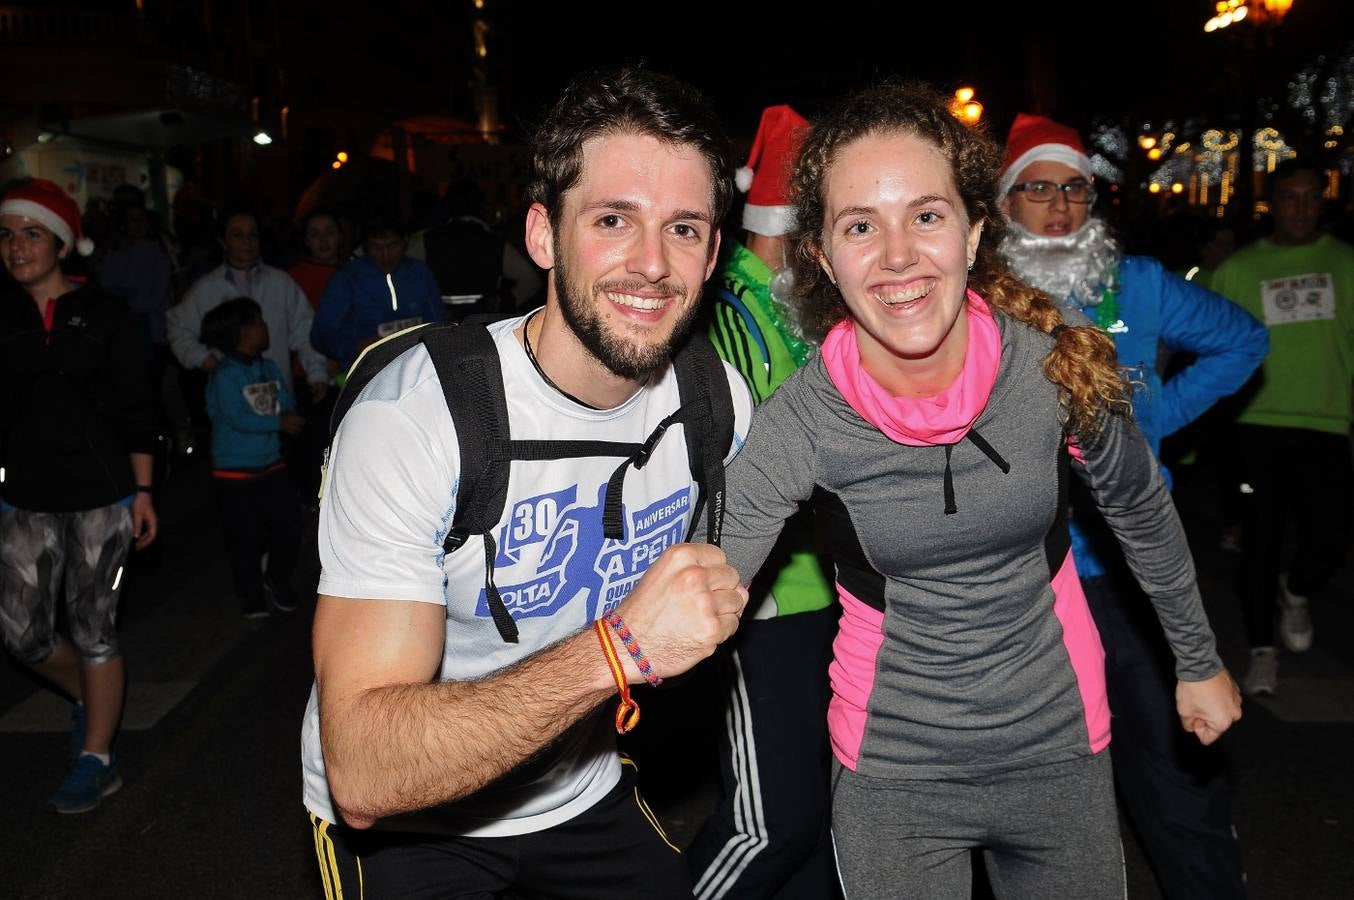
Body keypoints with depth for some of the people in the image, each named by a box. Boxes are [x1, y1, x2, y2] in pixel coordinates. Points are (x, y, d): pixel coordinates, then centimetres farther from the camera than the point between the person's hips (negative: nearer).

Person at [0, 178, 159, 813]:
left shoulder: (103, 314, -1)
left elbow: (134, 410, 0)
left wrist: (143, 491, -2)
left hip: (101, 495, -3)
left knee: (93, 628, 3)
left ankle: (97, 761, 18)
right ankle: (87, 697, 34)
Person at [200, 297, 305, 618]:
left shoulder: (270, 369, 8)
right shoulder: (224, 375, -14)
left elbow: (288, 406, 5)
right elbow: (238, 418, -22)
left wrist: (290, 417, -17)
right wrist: (279, 422, -20)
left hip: (271, 464, 6)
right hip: (236, 472, -6)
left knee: (289, 528, 8)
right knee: (245, 537, 6)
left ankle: (277, 581, 31)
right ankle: (251, 595, 24)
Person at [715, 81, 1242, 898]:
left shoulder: (1058, 370, -17)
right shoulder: (797, 426, -21)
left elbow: (1142, 510, 3)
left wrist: (1199, 662, 15)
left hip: (1061, 745, 2)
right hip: (892, 771, -1)